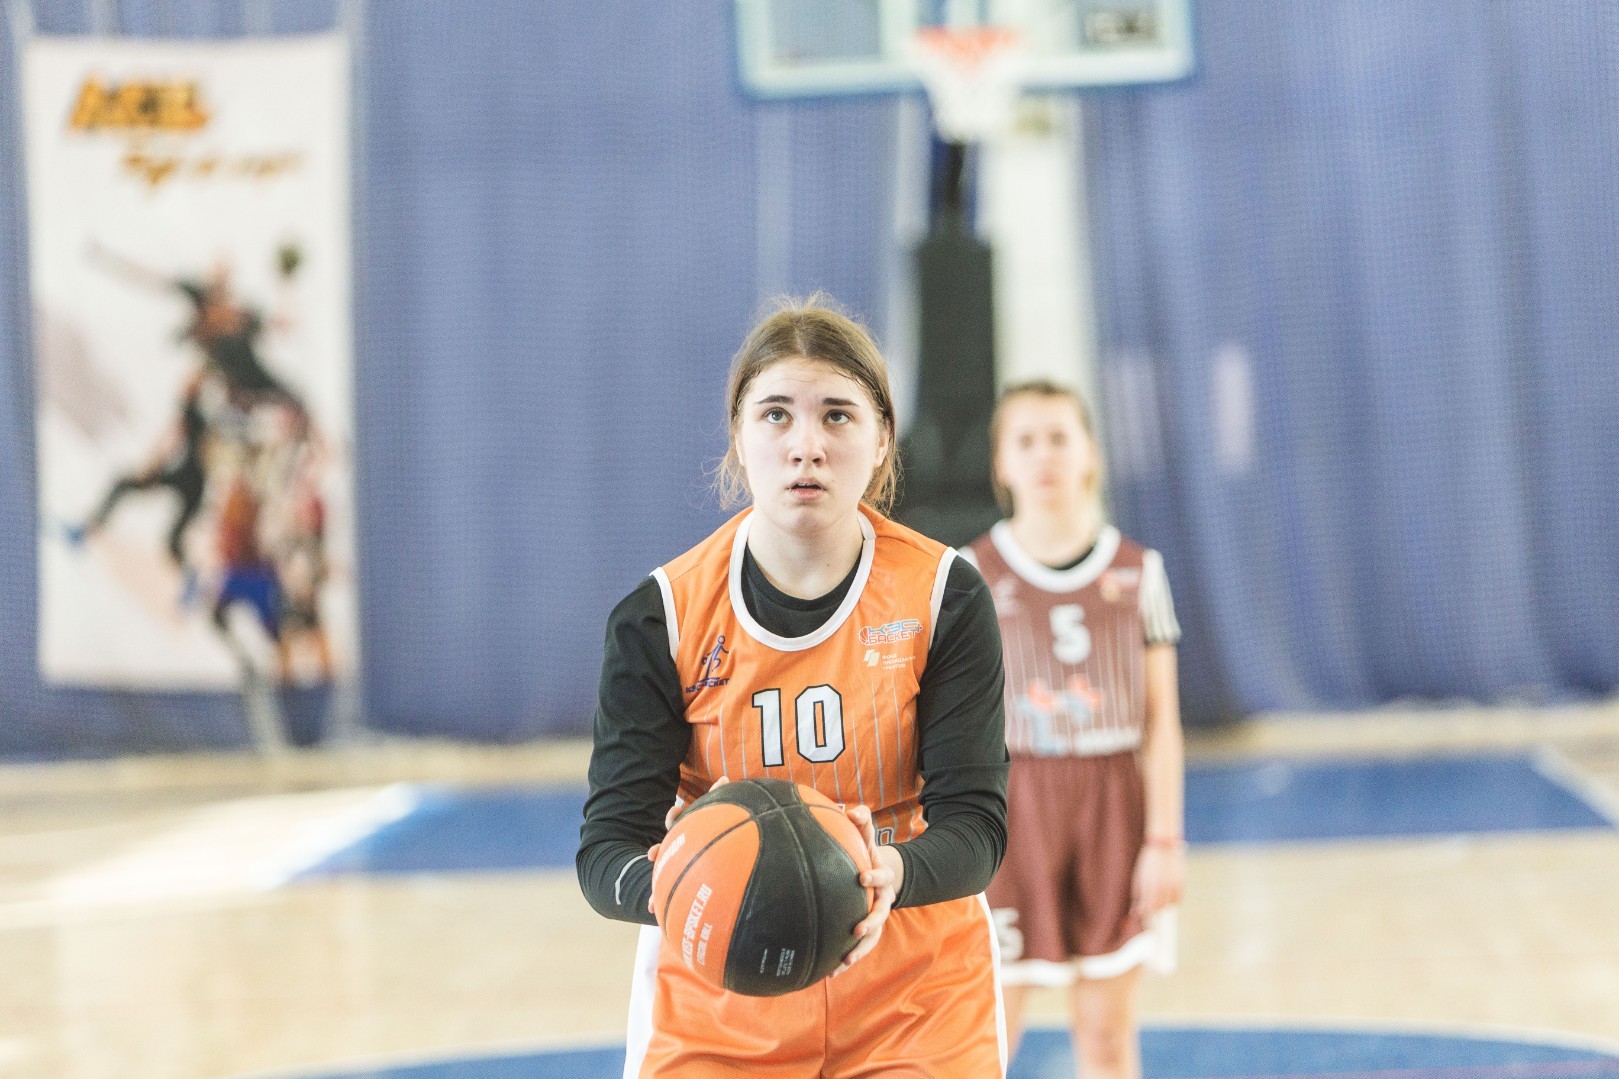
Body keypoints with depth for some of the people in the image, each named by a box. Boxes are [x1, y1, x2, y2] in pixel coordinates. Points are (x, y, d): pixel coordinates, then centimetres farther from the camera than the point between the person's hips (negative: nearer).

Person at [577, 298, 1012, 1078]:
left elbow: (974, 822, -13)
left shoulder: (944, 597, -9)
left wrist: (889, 874, -35)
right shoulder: (661, 618, -9)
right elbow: (608, 845, -13)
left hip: (914, 1000, 0)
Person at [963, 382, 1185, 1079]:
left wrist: (1165, 838, -2)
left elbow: (1161, 716, 4)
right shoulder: (973, 573, 0)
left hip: (1111, 805, 2)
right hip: (1010, 809, -1)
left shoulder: (1137, 571, 4)